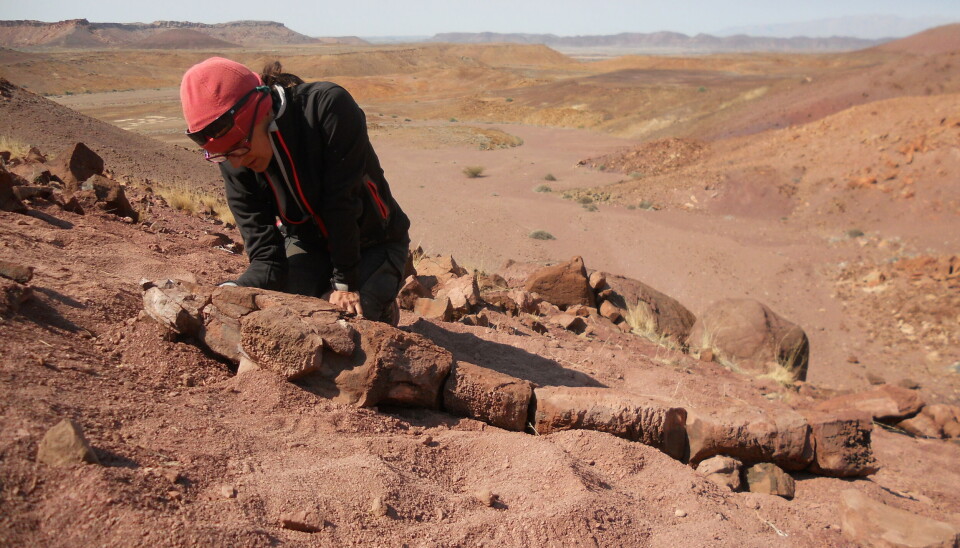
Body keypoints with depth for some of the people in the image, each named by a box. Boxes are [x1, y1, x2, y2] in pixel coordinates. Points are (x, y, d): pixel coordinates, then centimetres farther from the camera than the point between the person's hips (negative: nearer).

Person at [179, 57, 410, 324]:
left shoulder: (329, 106, -31)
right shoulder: (235, 165, -17)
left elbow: (343, 201, -28)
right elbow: (266, 257, -19)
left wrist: (344, 285, -23)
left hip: (373, 244, -3)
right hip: (308, 244, 4)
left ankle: (383, 309, 13)